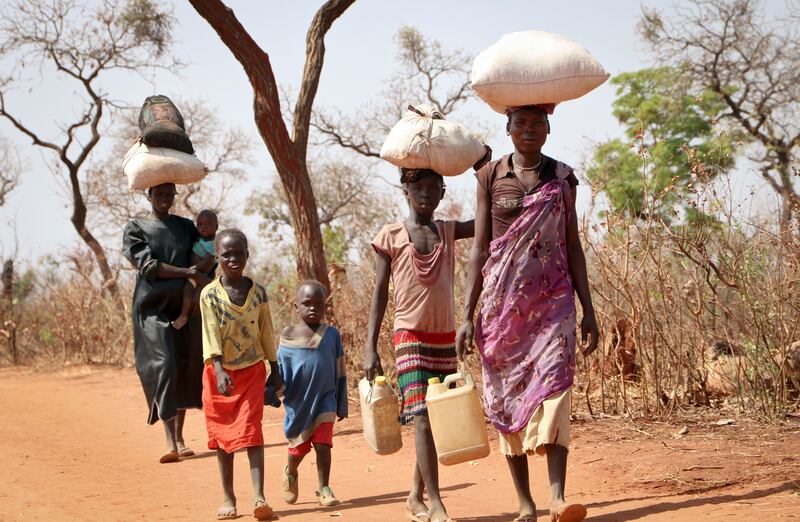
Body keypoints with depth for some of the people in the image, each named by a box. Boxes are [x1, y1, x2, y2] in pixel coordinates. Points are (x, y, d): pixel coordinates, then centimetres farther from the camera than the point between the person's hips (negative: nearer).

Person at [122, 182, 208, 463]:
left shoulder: (186, 226, 16)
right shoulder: (135, 229, 5)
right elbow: (147, 266, -8)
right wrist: (187, 273, -13)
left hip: (184, 306, 4)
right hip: (153, 308, -4)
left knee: (184, 371, 4)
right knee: (163, 367, -15)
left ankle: (180, 438, 14)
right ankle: (170, 443, -19)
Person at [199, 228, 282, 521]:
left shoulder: (258, 292, 1)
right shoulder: (210, 295, -7)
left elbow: (266, 332, 8)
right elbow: (211, 335, -14)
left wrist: (274, 369, 11)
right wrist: (219, 370, -25)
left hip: (252, 370, 0)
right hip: (220, 372, 0)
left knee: (251, 431, -9)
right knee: (223, 435, 7)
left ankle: (259, 497, -15)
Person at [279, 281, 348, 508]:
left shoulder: (332, 334, -2)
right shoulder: (288, 335, -4)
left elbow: (339, 373, 4)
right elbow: (280, 369, 2)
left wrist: (341, 405, 7)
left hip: (324, 399, 0)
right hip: (298, 402, 0)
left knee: (323, 444, -10)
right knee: (298, 447, 13)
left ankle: (324, 490, 1)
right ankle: (290, 475, 42)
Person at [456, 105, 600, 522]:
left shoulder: (561, 178, 7)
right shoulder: (491, 177, 4)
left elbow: (573, 246, 10)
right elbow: (479, 248, 3)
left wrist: (588, 310, 5)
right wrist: (467, 315, -3)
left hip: (553, 299, 0)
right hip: (503, 300, 0)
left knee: (553, 384, -17)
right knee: (507, 397, 0)